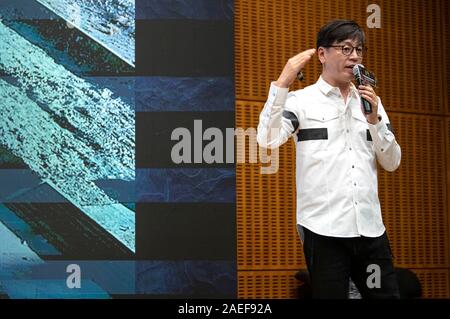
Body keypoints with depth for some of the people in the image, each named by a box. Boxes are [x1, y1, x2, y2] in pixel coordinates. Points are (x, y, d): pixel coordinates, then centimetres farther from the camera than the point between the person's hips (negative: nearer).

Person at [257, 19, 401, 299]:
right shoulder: (301, 100, -1)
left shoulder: (370, 101, 13)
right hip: (325, 230, -4)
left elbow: (392, 163, 11)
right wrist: (283, 82, -18)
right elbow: (267, 139, -16)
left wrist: (374, 119, -3)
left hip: (371, 228, 4)